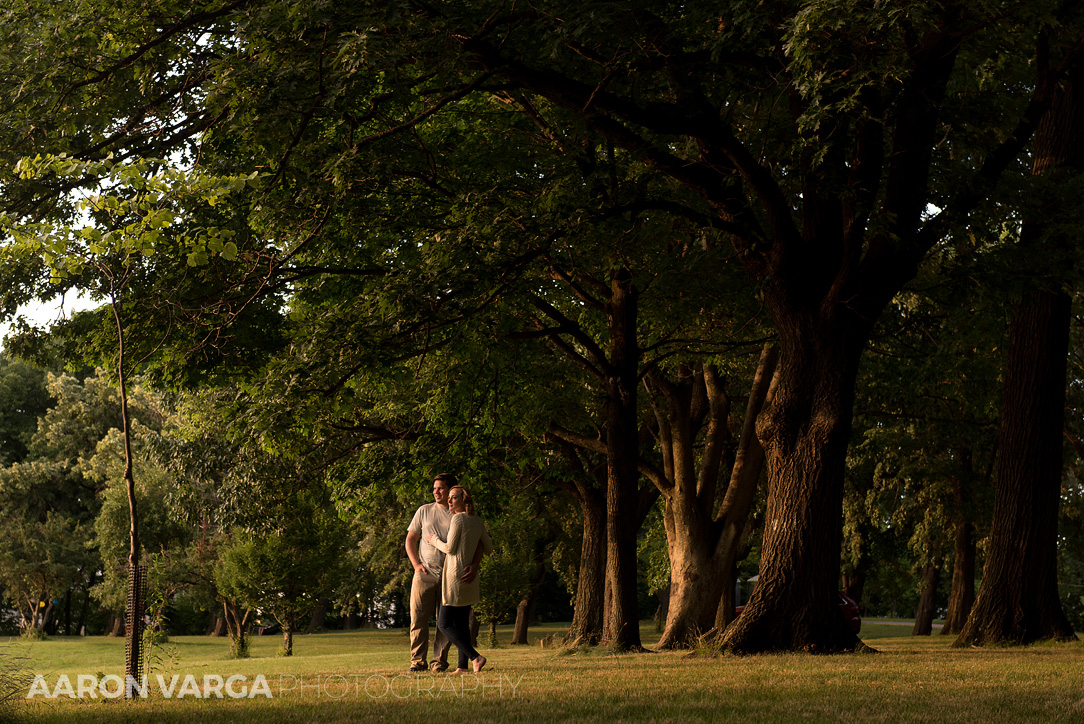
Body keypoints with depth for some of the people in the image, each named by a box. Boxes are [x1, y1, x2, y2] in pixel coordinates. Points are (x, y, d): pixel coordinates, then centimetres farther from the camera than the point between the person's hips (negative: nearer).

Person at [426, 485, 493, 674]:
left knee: (444, 624, -4)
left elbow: (450, 548, -14)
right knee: (462, 622, 12)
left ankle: (475, 657, -15)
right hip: (470, 578, 8)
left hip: (455, 575, -8)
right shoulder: (478, 522, 9)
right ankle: (462, 666, 8)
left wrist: (435, 540, 4)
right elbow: (489, 548, 15)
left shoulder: (458, 519, -13)